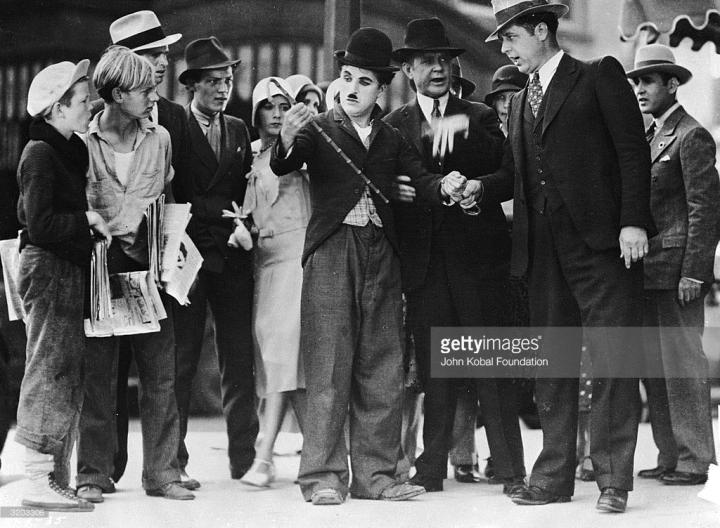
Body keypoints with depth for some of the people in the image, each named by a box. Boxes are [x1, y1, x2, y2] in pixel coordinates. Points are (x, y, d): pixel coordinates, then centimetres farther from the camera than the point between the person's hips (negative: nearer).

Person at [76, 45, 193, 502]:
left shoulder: (160, 139, 9)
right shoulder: (83, 141, -1)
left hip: (150, 266, 3)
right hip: (100, 264, -3)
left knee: (162, 374, 1)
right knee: (98, 374, 2)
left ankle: (162, 472, 8)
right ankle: (94, 474, 9)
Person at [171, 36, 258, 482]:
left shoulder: (239, 131, 17)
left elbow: (246, 193, 16)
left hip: (233, 258, 4)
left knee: (240, 359, 2)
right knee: (180, 361, -2)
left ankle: (244, 458, 6)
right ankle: (172, 459, 5)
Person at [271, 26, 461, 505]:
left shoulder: (391, 139, 16)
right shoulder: (319, 129, 6)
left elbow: (419, 178, 4)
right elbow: (283, 167, -10)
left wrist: (444, 187, -19)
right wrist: (286, 141, -32)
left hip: (381, 255, 4)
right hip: (331, 254, -4)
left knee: (382, 370, 5)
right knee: (329, 367, -5)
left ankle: (374, 474, 11)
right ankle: (324, 475, -1)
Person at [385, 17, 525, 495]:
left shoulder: (481, 117, 11)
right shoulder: (394, 126, 12)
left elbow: (501, 165, -7)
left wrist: (461, 129, -18)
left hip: (478, 253, -1)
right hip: (425, 259, 1)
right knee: (434, 370, 1)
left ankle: (511, 470, -1)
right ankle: (432, 468, 7)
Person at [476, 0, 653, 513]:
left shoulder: (600, 76, 2)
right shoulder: (520, 103, 21)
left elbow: (633, 149, -5)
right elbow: (515, 172, 18)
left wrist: (633, 221, -14)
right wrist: (480, 188, -3)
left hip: (602, 242, -6)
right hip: (544, 251, 6)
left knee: (613, 360, -6)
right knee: (553, 363, 7)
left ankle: (614, 479, -1)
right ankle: (554, 475, 12)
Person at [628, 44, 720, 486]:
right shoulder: (651, 137, 19)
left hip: (677, 270, -9)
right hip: (649, 270, 9)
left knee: (683, 364, -6)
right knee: (655, 367, 10)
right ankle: (670, 458, 16)